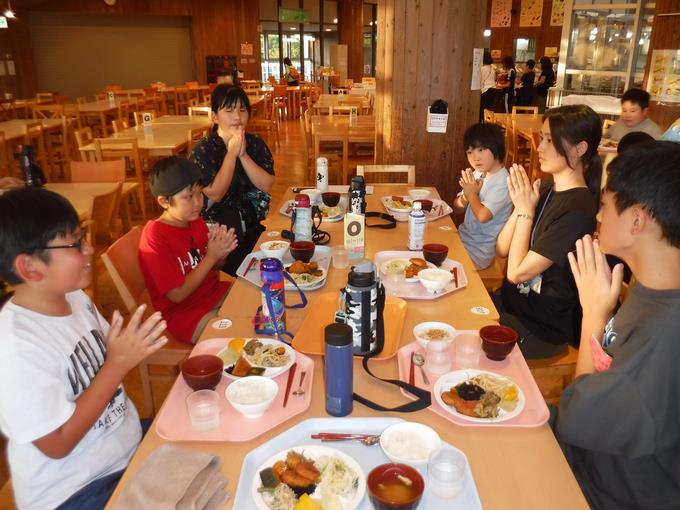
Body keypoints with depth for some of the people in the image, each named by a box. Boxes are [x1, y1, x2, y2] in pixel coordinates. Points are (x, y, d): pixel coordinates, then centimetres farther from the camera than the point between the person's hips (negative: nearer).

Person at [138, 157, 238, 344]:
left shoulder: (195, 220, -1)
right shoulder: (155, 238, -21)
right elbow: (177, 295, -20)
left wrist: (221, 253, -14)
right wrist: (211, 256, -23)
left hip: (215, 293, 7)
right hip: (184, 313, -7)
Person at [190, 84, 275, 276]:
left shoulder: (255, 143, 2)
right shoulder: (203, 150, -10)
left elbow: (267, 185, -8)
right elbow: (215, 195, -19)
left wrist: (243, 155, -19)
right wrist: (232, 153, -20)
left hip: (253, 227, 4)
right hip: (219, 233, -4)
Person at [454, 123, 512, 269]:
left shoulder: (501, 183, -19)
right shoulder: (477, 174, 4)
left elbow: (482, 216, -28)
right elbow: (458, 206, 9)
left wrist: (472, 193, -12)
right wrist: (467, 195, -13)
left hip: (480, 249, -7)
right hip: (465, 235, 7)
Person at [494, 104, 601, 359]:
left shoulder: (577, 209, -24)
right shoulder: (545, 191, 2)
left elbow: (517, 272, -23)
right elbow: (502, 249, 1)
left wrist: (526, 211, -17)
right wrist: (520, 206, -12)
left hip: (540, 329, -7)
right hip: (514, 300, 7)